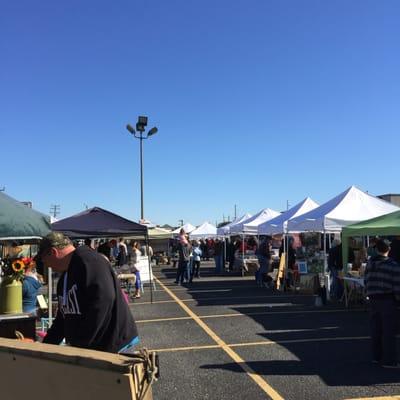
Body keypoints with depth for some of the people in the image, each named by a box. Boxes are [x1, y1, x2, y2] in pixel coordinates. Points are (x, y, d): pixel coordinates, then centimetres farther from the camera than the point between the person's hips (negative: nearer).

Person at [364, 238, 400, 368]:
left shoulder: (370, 263, 5)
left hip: (373, 299, 6)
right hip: (387, 299, -6)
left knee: (375, 329, 13)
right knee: (389, 330, 0)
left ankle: (376, 356, 22)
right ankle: (389, 360, 4)